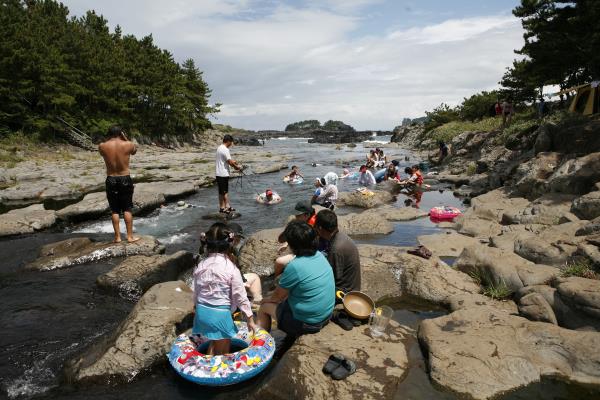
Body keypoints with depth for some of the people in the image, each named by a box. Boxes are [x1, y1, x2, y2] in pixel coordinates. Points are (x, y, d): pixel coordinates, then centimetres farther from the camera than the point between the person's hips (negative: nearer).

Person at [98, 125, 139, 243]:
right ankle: (130, 236, 9)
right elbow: (134, 151, 15)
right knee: (127, 209, 7)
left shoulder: (102, 146, -5)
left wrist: (109, 140, 11)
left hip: (111, 180, 1)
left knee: (114, 210, 9)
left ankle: (117, 236, 12)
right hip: (125, 179, -1)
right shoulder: (128, 145, -8)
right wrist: (125, 138, 11)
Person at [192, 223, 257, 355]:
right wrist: (250, 320, -1)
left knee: (214, 342, 29)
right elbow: (240, 296, -11)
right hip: (220, 314, -5)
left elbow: (196, 293, 7)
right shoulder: (231, 268, -15)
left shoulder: (200, 266, -1)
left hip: (202, 312, 5)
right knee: (224, 353, 13)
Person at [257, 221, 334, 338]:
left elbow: (277, 296, -10)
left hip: (307, 324, -7)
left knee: (265, 306, 14)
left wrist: (266, 300, 10)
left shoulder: (294, 267, -26)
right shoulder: (320, 256, -3)